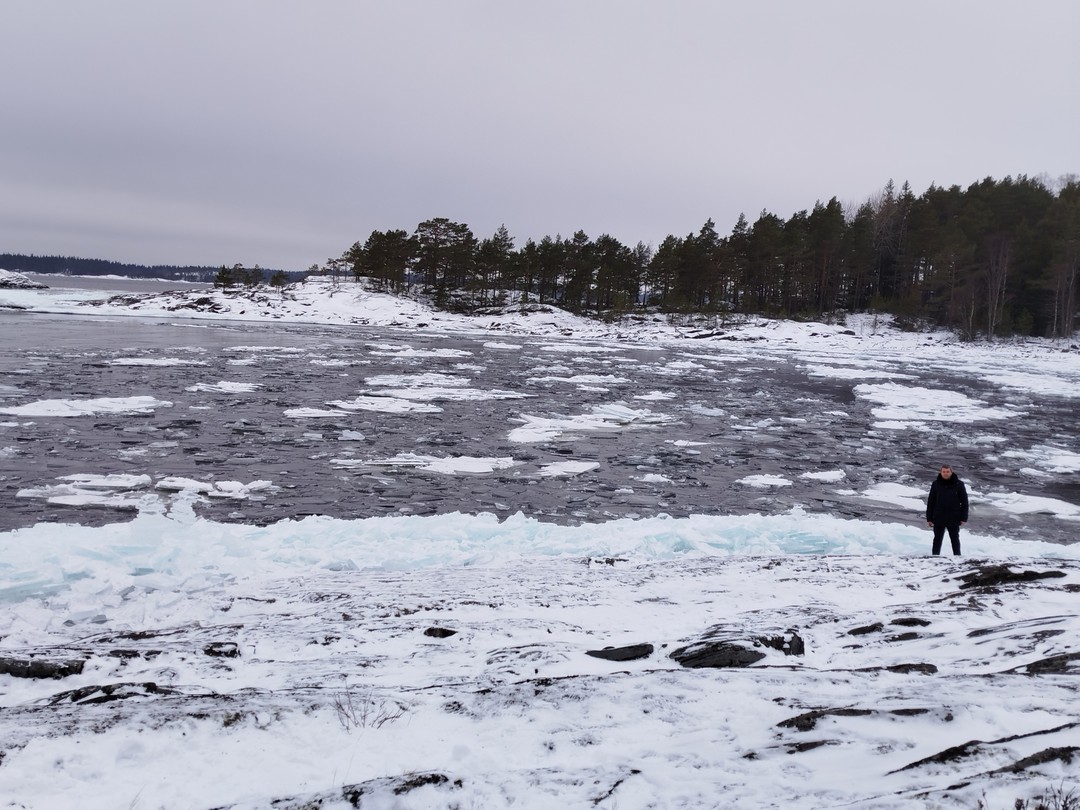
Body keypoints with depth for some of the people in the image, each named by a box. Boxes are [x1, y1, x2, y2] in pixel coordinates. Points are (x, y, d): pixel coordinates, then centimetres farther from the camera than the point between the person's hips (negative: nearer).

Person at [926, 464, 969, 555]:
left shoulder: (958, 484, -4)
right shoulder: (936, 484, -2)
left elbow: (964, 502, 0)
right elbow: (930, 502, 1)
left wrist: (963, 518, -4)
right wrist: (929, 518, -2)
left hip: (953, 520, -1)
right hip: (938, 519, 1)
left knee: (955, 540, 11)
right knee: (937, 540, 7)